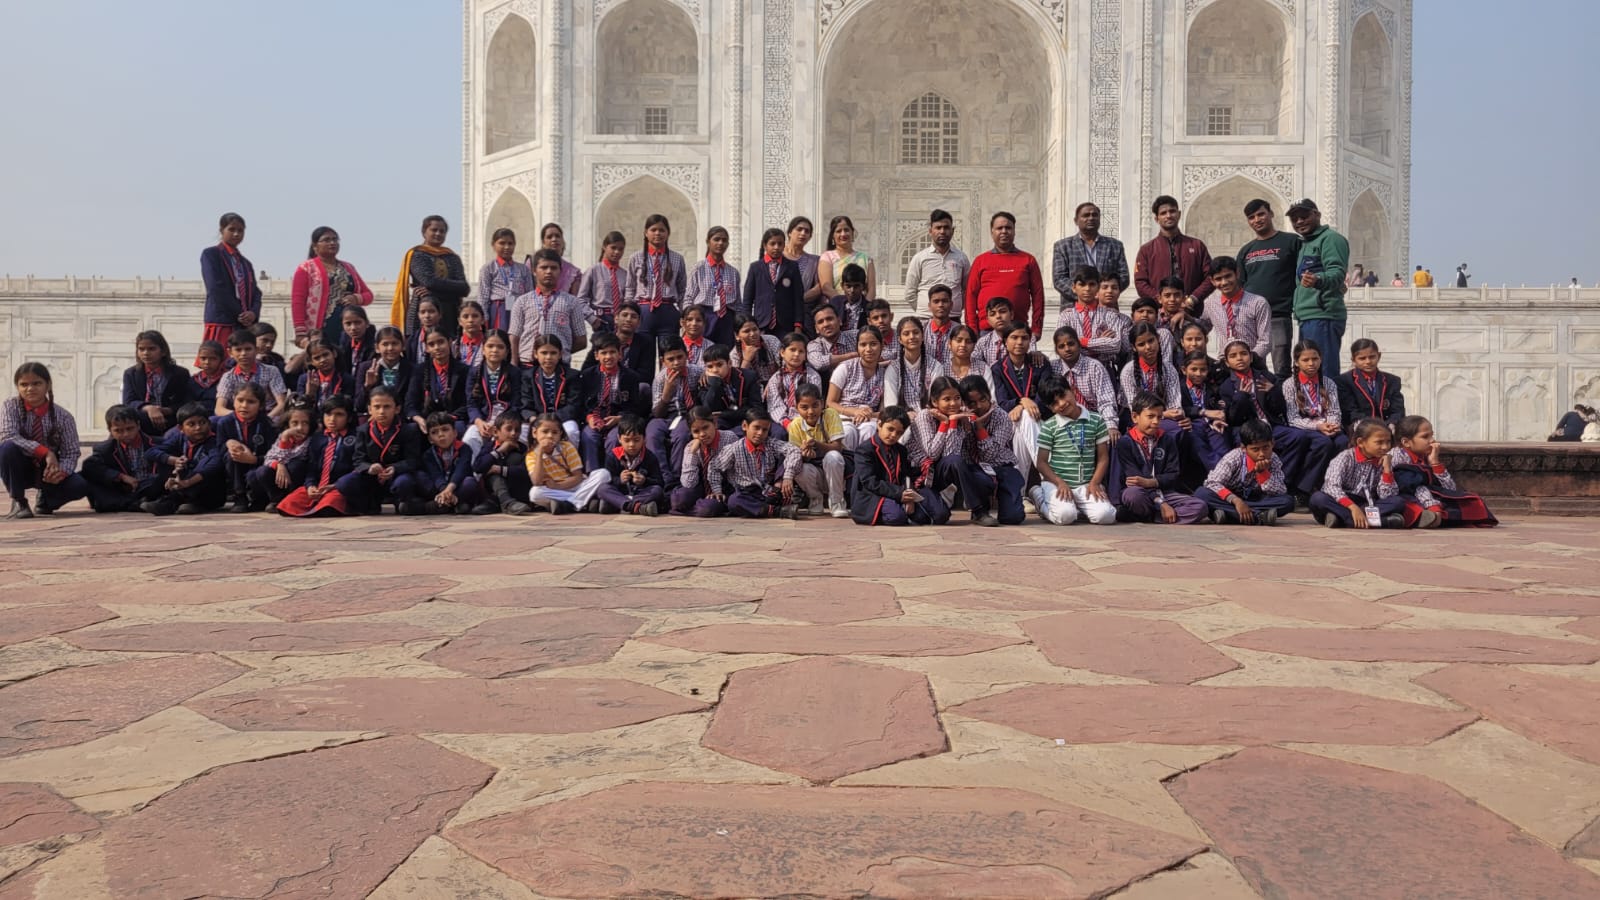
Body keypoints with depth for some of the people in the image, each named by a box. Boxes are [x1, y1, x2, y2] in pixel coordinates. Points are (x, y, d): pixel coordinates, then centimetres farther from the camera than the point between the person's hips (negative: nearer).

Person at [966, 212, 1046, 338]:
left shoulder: (1028, 260, 10)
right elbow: (971, 295, 7)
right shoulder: (981, 260, 10)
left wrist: (1036, 328, -1)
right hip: (985, 329, 0)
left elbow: (1038, 295, 7)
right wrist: (972, 330, -1)